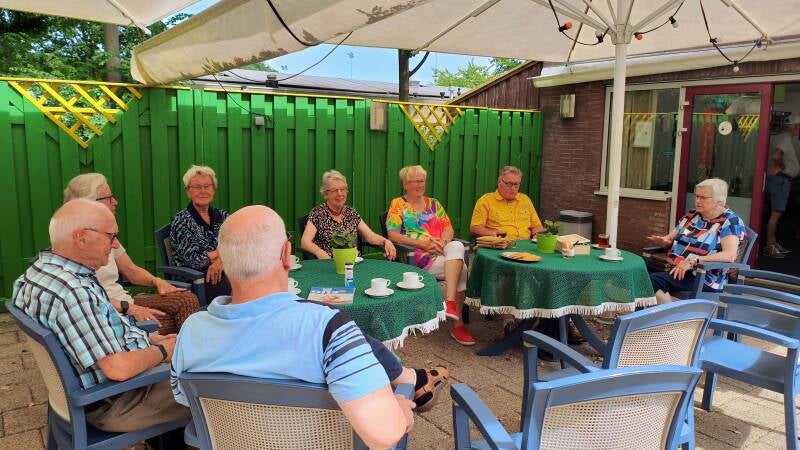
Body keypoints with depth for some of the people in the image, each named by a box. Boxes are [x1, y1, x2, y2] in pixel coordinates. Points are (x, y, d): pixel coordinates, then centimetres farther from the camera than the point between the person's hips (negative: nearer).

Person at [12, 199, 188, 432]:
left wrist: (148, 339, 4)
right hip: (114, 404, -10)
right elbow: (119, 368, -33)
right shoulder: (72, 292, -32)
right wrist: (162, 350, -15)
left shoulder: (39, 270, 1)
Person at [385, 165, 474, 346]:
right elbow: (392, 235, -5)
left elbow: (449, 229, 13)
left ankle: (450, 302, -36)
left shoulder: (433, 203, 22)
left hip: (442, 250, 5)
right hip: (416, 256, -4)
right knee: (461, 269, -26)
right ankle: (457, 322, -21)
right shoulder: (398, 204, 8)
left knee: (457, 246, -31)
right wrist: (423, 244, -14)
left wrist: (443, 242, -12)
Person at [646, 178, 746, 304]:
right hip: (674, 270, 6)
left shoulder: (730, 221, -2)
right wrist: (663, 240, -1)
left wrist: (694, 260, -26)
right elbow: (670, 238, 25)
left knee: (653, 281, -31)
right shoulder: (691, 215, 17)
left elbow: (730, 255, -16)